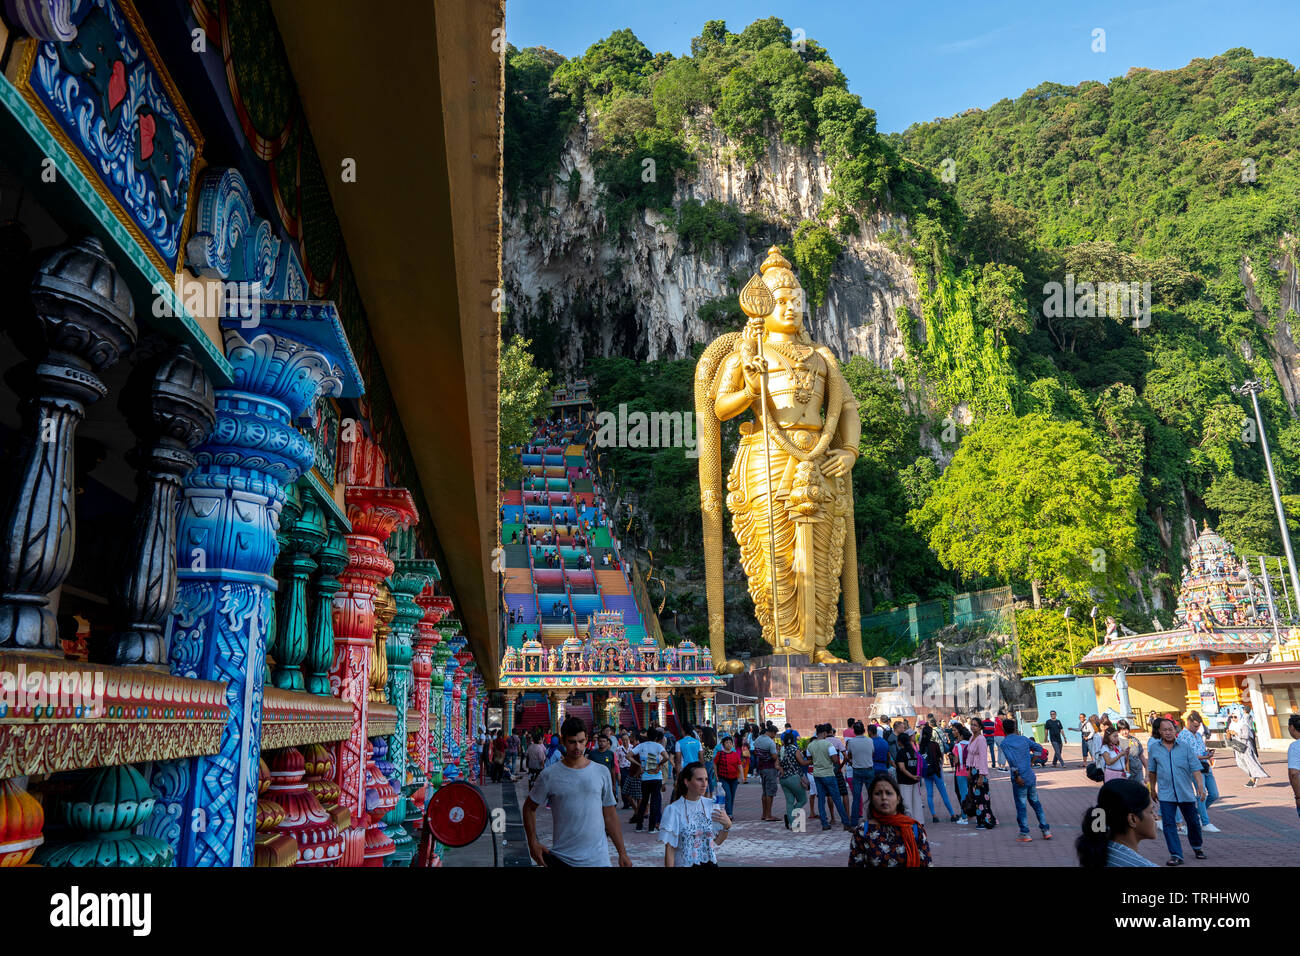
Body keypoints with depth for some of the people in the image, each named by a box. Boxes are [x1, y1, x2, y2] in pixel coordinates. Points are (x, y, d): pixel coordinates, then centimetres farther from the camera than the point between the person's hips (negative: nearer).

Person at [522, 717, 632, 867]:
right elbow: (529, 808, 7)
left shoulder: (601, 772, 3)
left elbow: (609, 816, 7)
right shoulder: (549, 775, -3)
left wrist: (622, 852, 4)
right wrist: (533, 843, -4)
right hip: (561, 859, -1)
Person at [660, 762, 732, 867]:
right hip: (684, 863, -3)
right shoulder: (674, 810, -15)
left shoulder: (711, 805, -2)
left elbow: (717, 842, 4)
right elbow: (669, 850, -11)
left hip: (710, 862, 4)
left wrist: (727, 825, -11)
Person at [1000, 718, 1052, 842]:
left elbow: (1012, 759, -21)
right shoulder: (1023, 738, 9)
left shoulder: (1005, 742, -9)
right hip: (1031, 776, 6)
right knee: (1036, 803, 18)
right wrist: (1032, 762, 16)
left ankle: (1025, 834, 6)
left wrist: (1016, 776, -17)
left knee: (1021, 806, 3)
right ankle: (1046, 830, 21)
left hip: (1020, 779, -6)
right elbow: (1039, 748, 14)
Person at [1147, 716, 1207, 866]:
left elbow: (1195, 767, -4)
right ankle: (1176, 855, -3)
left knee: (1193, 822, 14)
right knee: (1169, 824, -7)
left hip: (1186, 792, 0)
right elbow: (1153, 771, 14)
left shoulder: (1185, 747, 0)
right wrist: (1152, 789, 18)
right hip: (1166, 794, 0)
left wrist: (1200, 784, -18)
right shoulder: (1154, 749, 3)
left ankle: (1197, 847, 39)